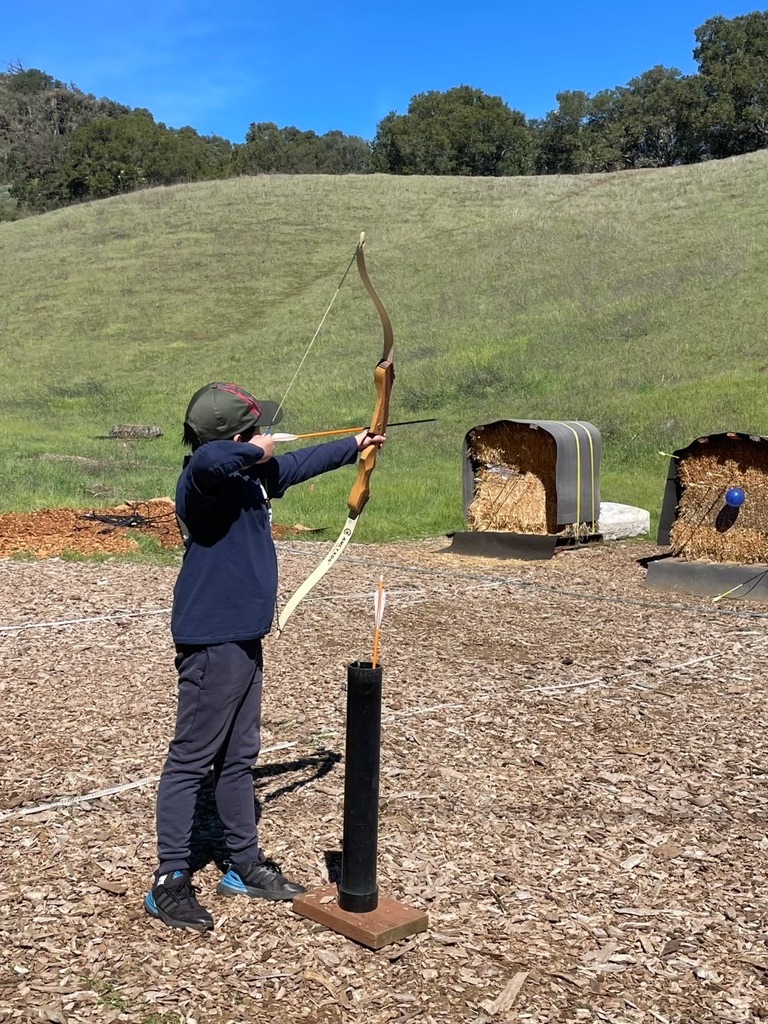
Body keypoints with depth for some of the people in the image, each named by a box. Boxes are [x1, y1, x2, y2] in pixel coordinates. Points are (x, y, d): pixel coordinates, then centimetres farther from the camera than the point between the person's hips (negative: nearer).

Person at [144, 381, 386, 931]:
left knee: (239, 758, 18)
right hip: (212, 643, -10)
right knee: (191, 760, 0)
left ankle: (246, 864, 31)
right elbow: (210, 459, -45)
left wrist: (352, 446, 39)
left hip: (242, 639, 10)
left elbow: (295, 465, 28)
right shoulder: (206, 476, -19)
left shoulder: (250, 473, 10)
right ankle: (170, 881, 11)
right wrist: (253, 451, -25)